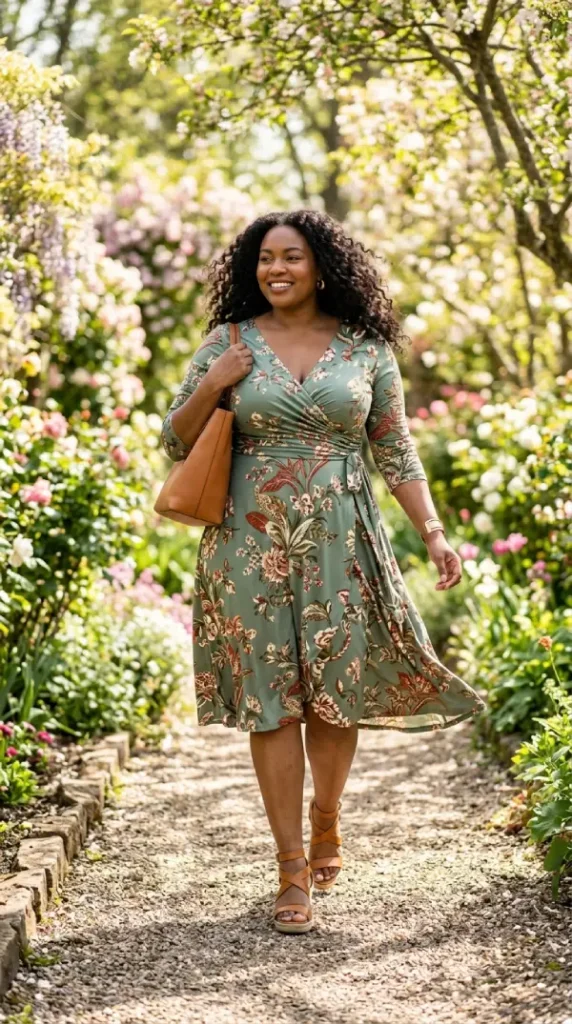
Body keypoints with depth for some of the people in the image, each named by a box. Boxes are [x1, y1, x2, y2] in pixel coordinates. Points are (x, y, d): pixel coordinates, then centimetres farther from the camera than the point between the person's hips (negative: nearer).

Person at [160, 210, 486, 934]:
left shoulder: (366, 348, 6)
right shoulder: (228, 344, 5)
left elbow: (396, 454, 8)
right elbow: (175, 443, 7)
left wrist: (433, 531, -1)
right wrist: (212, 386, -9)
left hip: (341, 545, 0)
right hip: (254, 546, 0)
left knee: (337, 695, 4)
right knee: (271, 701, -1)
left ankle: (325, 817, 32)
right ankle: (293, 867, 6)